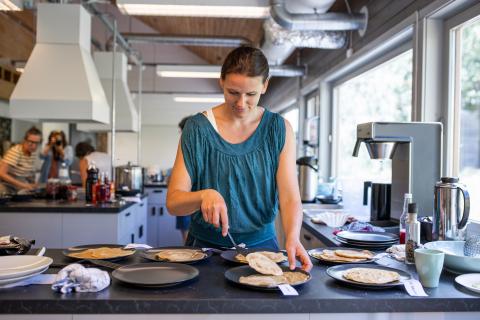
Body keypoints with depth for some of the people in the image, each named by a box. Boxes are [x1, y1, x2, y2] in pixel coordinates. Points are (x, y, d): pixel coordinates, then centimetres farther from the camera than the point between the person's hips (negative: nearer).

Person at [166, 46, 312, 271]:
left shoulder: (279, 129, 0)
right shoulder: (198, 128, -4)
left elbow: (289, 196, -7)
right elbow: (173, 202, -7)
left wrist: (292, 237, -25)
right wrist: (203, 195, -27)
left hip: (261, 243, 1)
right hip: (206, 245, 0)